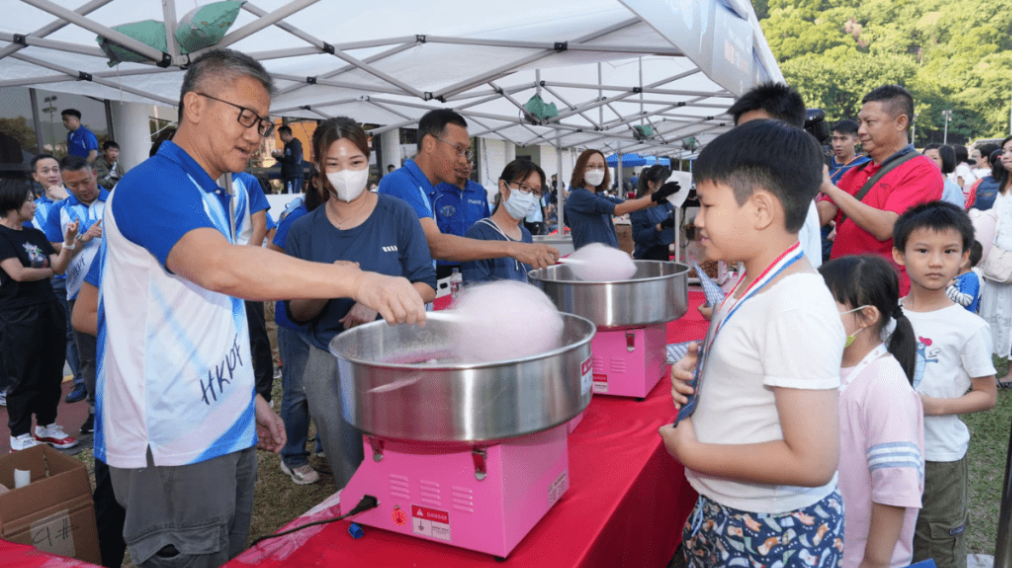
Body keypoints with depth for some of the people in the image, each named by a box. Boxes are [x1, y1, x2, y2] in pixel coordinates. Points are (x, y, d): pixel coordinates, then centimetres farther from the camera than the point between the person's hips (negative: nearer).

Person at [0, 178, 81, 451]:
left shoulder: (35, 234, 13)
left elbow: (59, 266, 7)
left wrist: (69, 240, -6)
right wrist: (47, 271, -1)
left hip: (49, 311, 7)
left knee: (51, 374, 12)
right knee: (24, 378, 0)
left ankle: (46, 426, 26)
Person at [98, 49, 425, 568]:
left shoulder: (212, 196, 15)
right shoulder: (152, 185, -15)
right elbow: (221, 268, -36)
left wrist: (247, 399, 17)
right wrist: (355, 280, -41)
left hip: (227, 435, 9)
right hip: (171, 449, -9)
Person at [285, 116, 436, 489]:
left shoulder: (398, 215, -2)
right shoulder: (303, 232, 2)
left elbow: (426, 287, -3)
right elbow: (298, 313, 2)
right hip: (330, 365, 1)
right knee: (351, 481, 13)